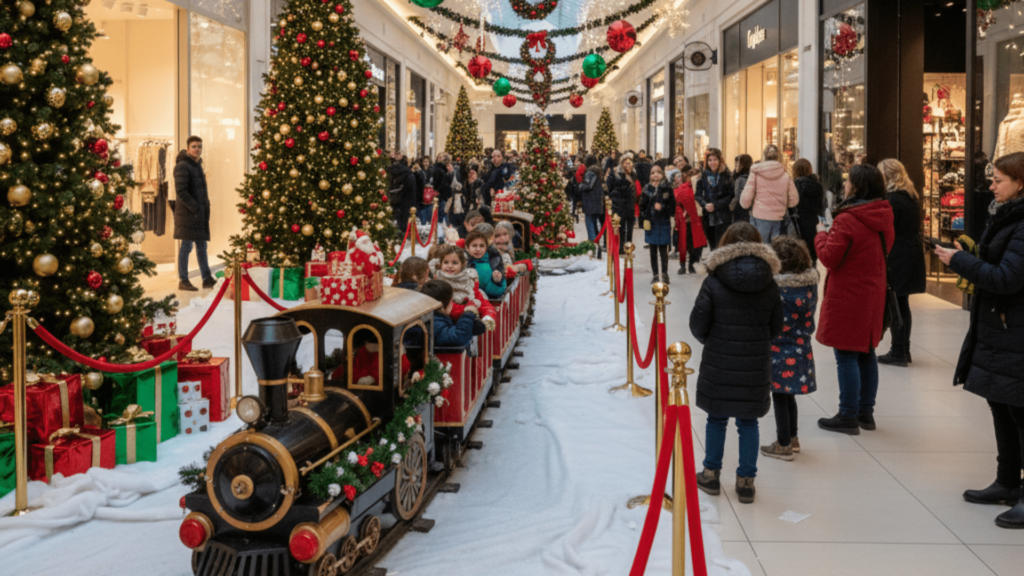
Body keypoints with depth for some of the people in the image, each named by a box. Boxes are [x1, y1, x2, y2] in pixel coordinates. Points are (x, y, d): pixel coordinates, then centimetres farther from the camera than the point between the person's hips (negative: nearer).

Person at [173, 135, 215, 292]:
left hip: (200, 213, 9)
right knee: (186, 246, -3)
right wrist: (195, 208, -20)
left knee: (202, 245, 11)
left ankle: (207, 278, 16)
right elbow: (181, 191, -19)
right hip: (188, 213, -9)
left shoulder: (197, 165, 16)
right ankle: (183, 281, 3)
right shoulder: (183, 166, -12)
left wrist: (205, 207, 11)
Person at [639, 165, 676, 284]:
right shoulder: (647, 188, 3)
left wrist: (662, 207, -16)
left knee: (663, 250, 1)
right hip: (651, 223, 2)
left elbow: (672, 206, 0)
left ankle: (664, 274, 11)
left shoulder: (667, 188, -1)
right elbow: (642, 205, 3)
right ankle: (655, 275, 14)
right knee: (653, 250, 7)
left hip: (664, 222, -2)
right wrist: (644, 219, -5)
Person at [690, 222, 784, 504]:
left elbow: (698, 325, -7)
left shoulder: (714, 282, -11)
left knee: (716, 419, 13)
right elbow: (776, 327, 4)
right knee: (748, 423, 11)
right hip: (756, 365, 1)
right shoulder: (769, 285, -3)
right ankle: (746, 480, 17)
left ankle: (711, 475, 24)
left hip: (718, 364, -1)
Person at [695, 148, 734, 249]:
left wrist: (715, 205, -14)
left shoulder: (726, 175, -2)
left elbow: (731, 195, -6)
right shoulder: (703, 176, 8)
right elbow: (698, 194, 6)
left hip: (723, 218, -4)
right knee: (713, 246, 11)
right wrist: (705, 204, -13)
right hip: (708, 217, 4)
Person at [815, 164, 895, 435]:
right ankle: (866, 413, 23)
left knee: (846, 355, -2)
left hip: (848, 298, -8)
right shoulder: (883, 217, 6)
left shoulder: (847, 220, -19)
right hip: (872, 293, 8)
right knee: (867, 353, 15)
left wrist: (821, 234, 0)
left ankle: (848, 417, 2)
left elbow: (830, 258, -18)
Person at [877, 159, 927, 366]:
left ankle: (898, 353, 1)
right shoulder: (912, 198, 13)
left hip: (897, 257, -9)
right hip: (913, 254, 9)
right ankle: (904, 350, 21)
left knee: (895, 305, -3)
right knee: (902, 304, 15)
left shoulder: (892, 199, -15)